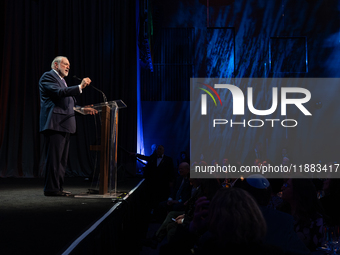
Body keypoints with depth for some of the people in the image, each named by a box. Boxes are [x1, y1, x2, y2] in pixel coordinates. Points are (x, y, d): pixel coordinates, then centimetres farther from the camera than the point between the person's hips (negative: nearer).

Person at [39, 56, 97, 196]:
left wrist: (83, 109, 15)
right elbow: (59, 92, -20)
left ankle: (58, 187, 17)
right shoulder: (48, 77, -2)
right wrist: (80, 87, -25)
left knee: (62, 159, 11)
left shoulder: (61, 80, 27)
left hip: (64, 125, 10)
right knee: (54, 157, -9)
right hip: (54, 123, -10)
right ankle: (51, 188, -5)